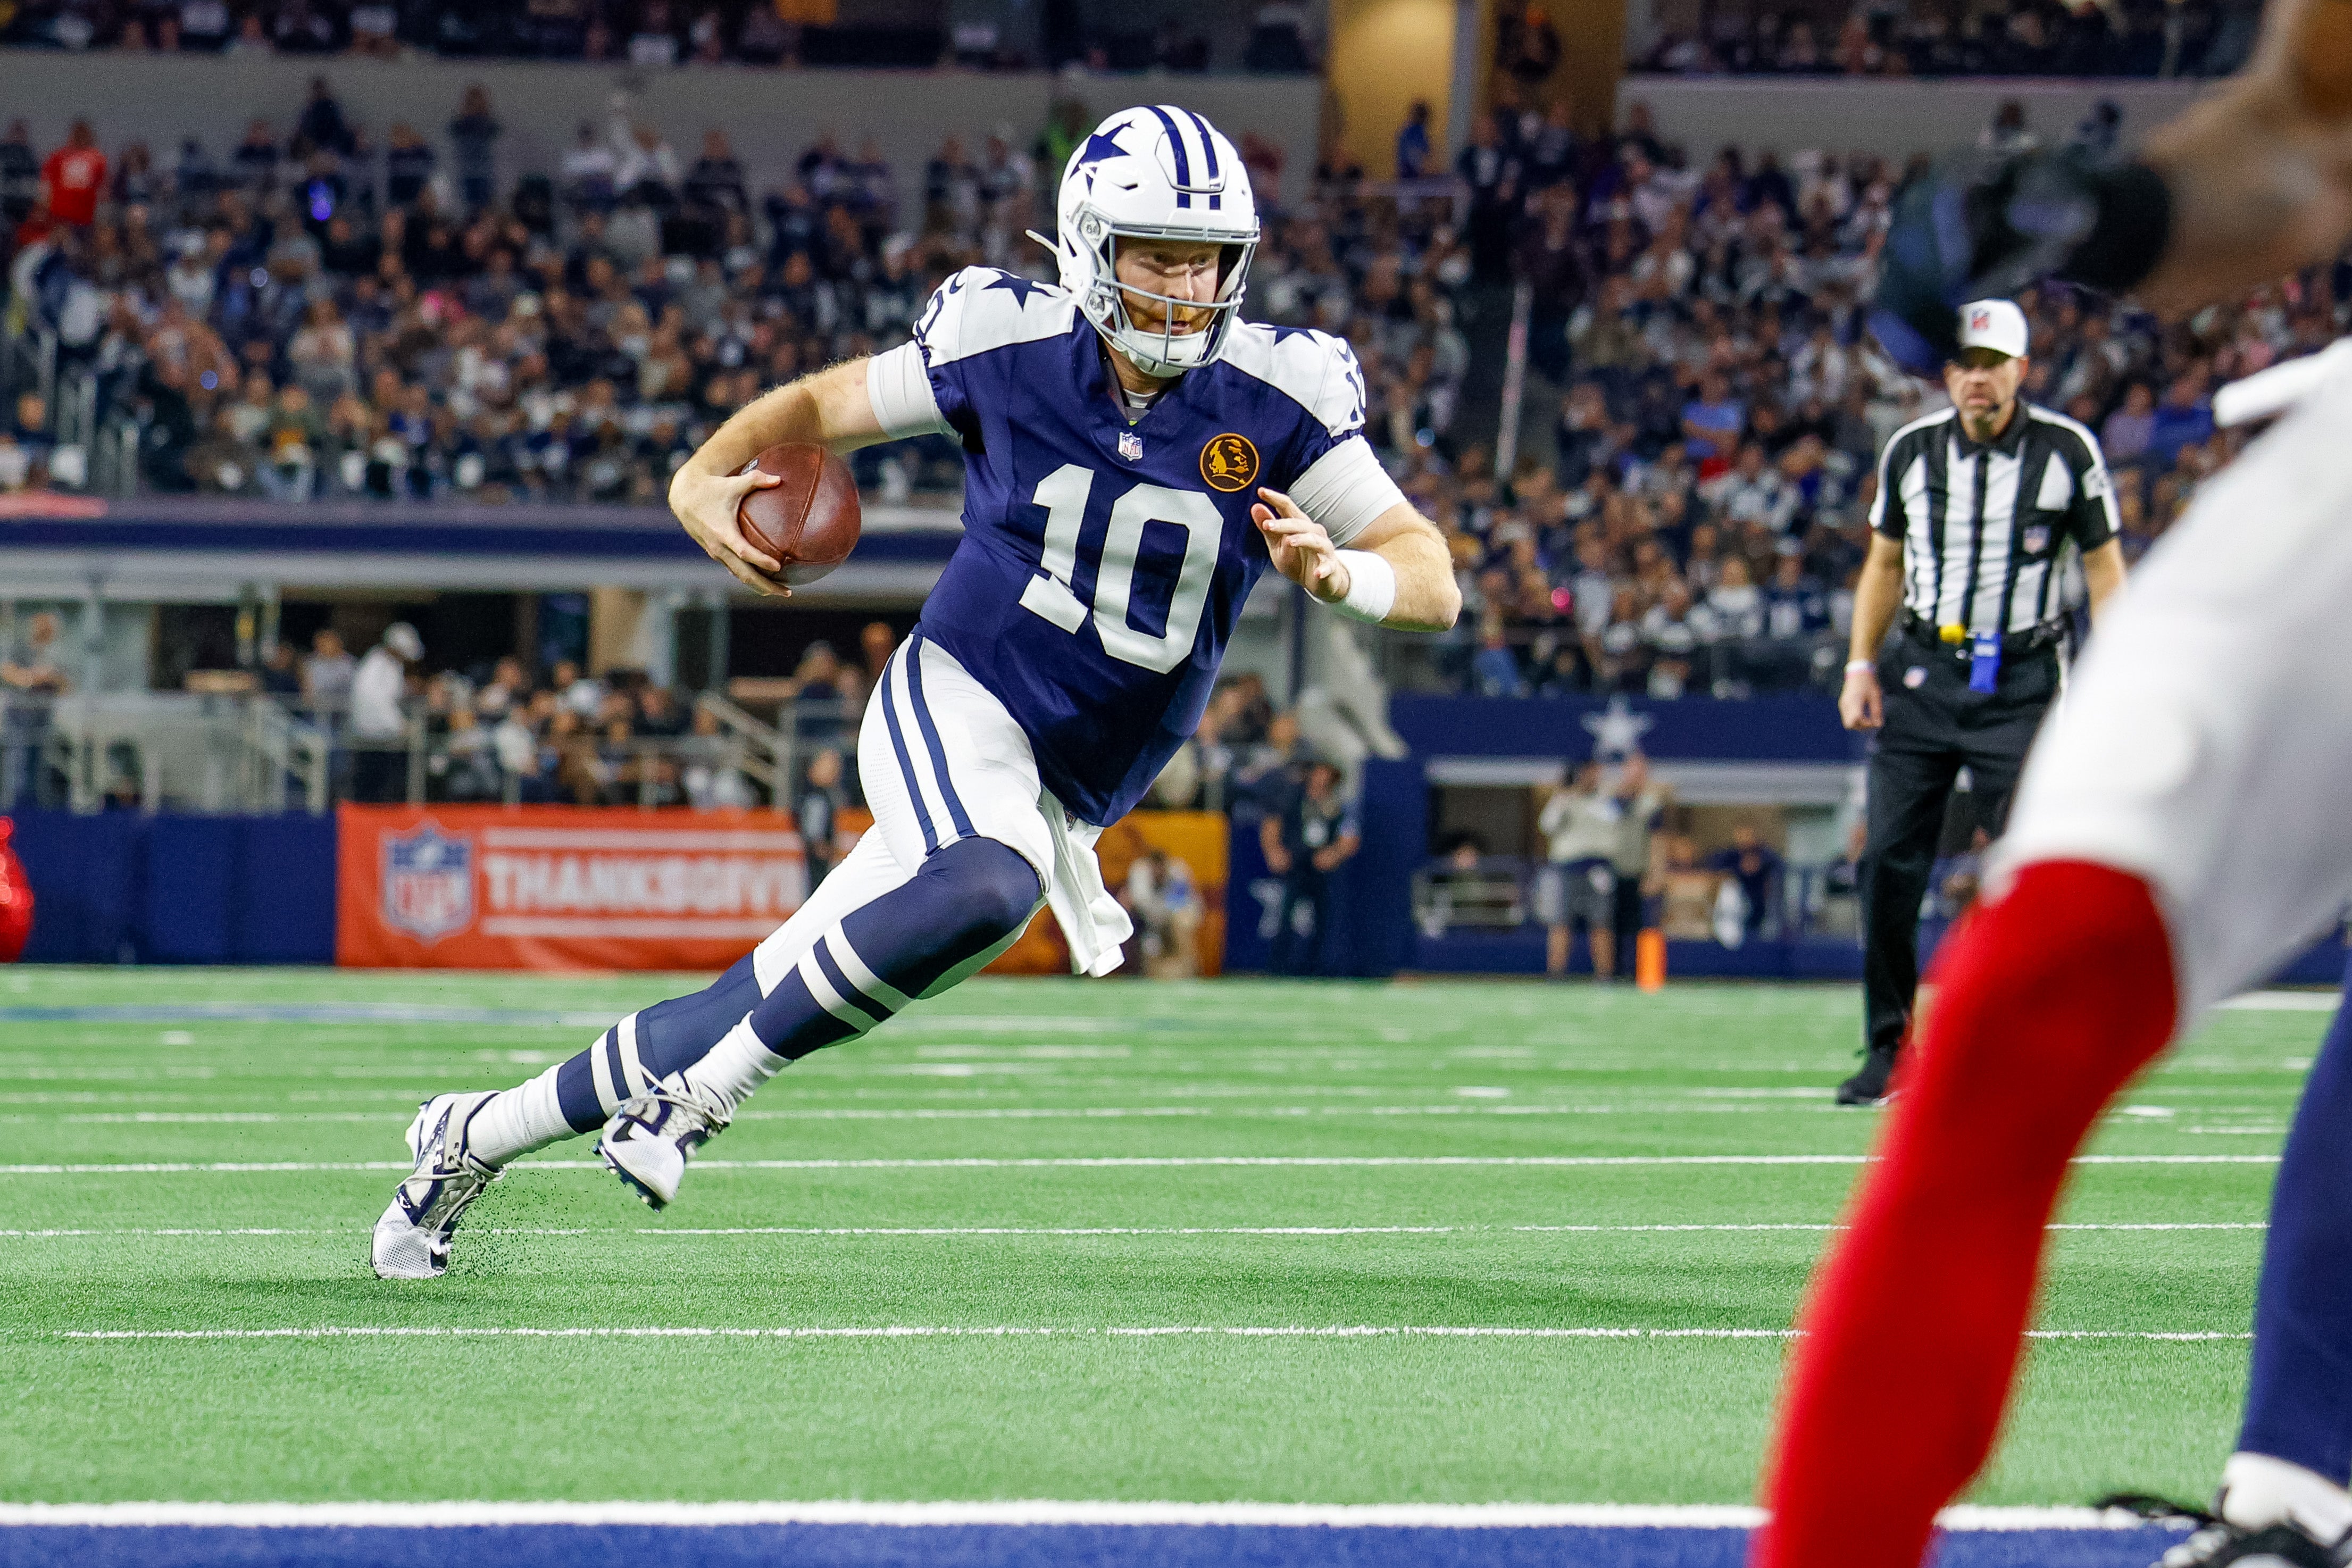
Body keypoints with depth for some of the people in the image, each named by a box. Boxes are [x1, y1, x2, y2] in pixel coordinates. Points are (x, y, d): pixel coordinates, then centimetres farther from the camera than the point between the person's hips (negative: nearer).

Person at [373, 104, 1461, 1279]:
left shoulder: (1275, 399, -7)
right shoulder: (1007, 346, -7)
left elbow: (1435, 584, -7)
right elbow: (822, 405, 9)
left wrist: (1335, 572, -29)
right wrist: (704, 476, -10)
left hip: (1063, 792, 3)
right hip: (957, 705, -3)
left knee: (763, 1013, 4)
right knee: (989, 889, -38)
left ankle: (480, 1137, 23)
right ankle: (703, 1092, -21)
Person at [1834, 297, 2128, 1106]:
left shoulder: (2068, 451, -3)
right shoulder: (1911, 450, 5)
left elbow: (2103, 565, 3)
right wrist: (1861, 664, 8)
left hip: (2022, 682, -3)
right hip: (1921, 672, 3)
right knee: (1889, 863, -3)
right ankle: (1888, 1048, 6)